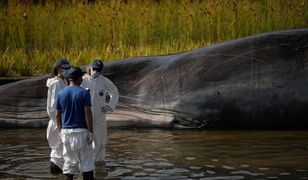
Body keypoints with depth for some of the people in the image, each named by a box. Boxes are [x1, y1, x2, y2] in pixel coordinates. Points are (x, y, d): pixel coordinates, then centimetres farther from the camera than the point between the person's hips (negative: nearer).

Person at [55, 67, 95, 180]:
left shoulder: (61, 93, 6)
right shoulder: (83, 93, -8)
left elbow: (57, 114, 8)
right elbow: (88, 113, -13)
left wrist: (60, 131, 16)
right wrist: (91, 131, -8)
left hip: (66, 131, 4)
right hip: (81, 131, -4)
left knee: (69, 161, 9)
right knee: (86, 162, 2)